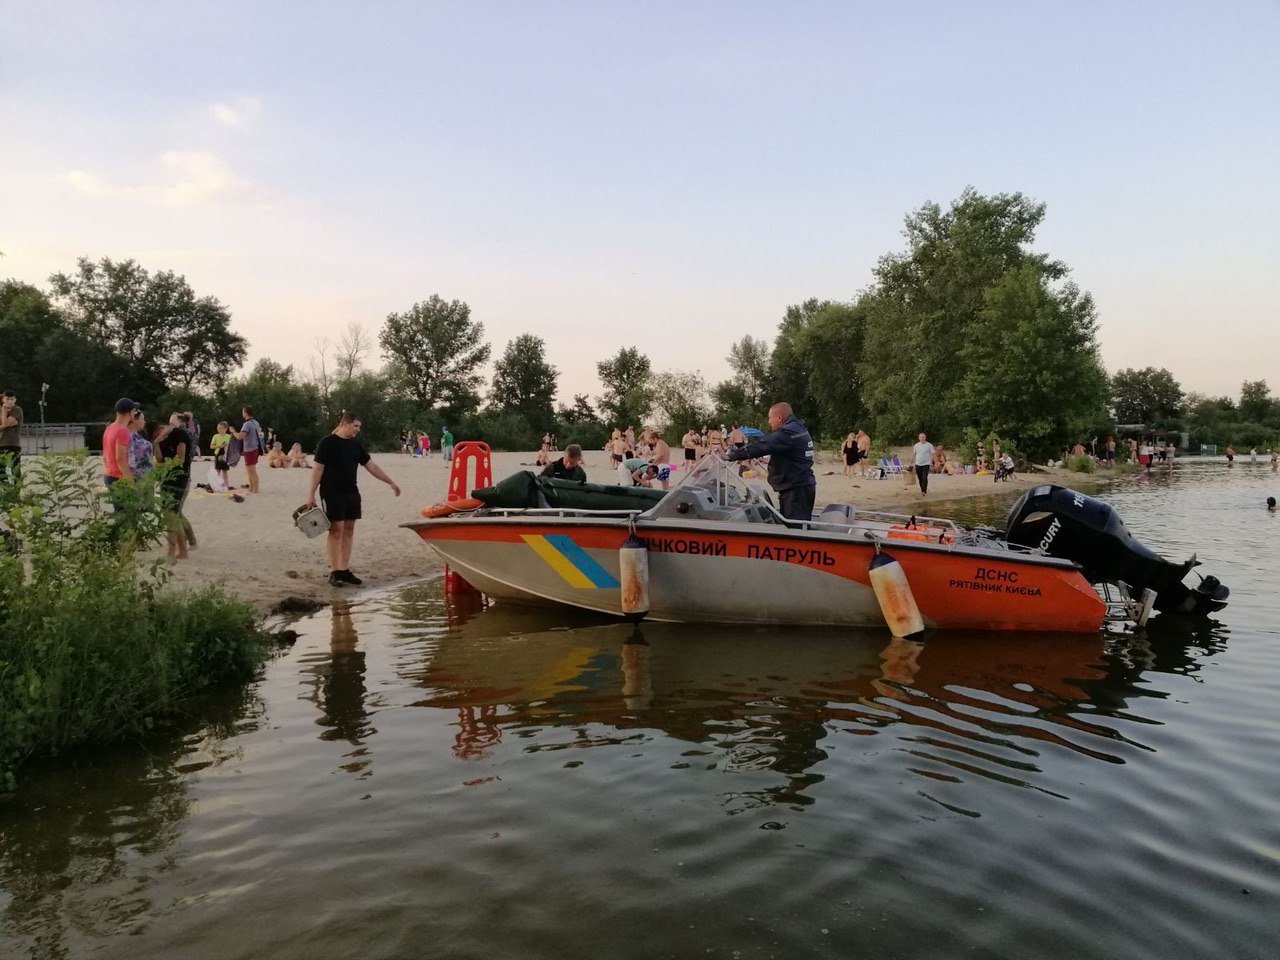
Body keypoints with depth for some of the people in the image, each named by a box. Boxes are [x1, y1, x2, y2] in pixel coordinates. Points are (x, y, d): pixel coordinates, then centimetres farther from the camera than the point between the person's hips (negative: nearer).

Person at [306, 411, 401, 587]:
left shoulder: (356, 445, 11)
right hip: (332, 494, -6)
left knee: (348, 530, 7)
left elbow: (371, 466, 14)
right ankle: (334, 572, 0)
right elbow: (318, 469, -9)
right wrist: (311, 495, -13)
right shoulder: (327, 443, -7)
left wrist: (391, 482, 11)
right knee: (336, 530, -7)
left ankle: (345, 570, 13)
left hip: (351, 493, 7)